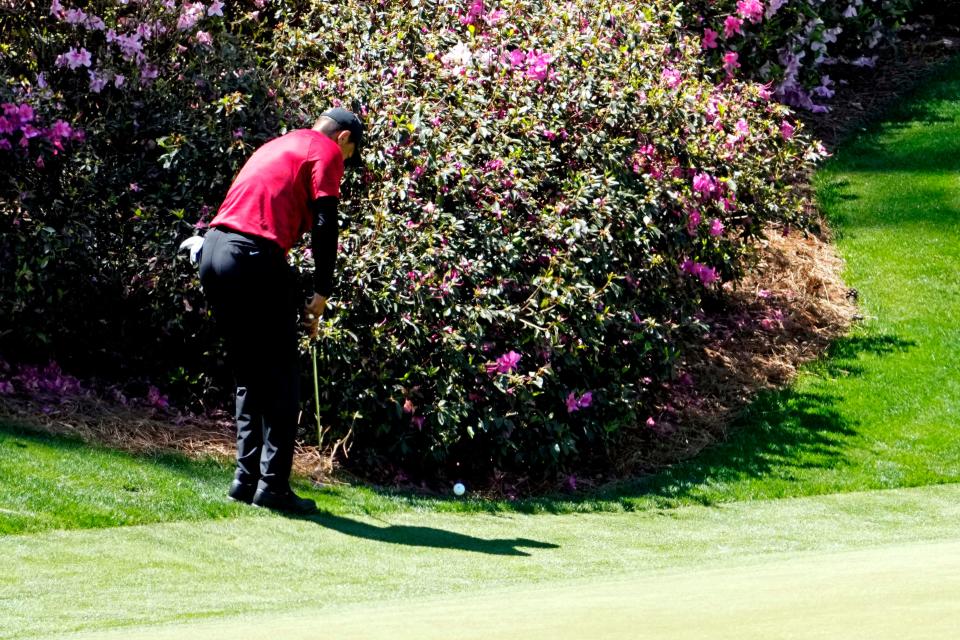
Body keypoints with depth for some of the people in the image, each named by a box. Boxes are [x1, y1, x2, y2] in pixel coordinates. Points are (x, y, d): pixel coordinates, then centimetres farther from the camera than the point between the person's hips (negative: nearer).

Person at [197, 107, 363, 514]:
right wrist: (321, 293, -2)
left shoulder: (277, 146, 30)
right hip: (254, 257, -8)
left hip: (213, 252, 8)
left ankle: (247, 477, 14)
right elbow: (324, 224, -6)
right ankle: (272, 485, -4)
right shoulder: (328, 151, 7)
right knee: (281, 377, -1)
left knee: (249, 376, 16)